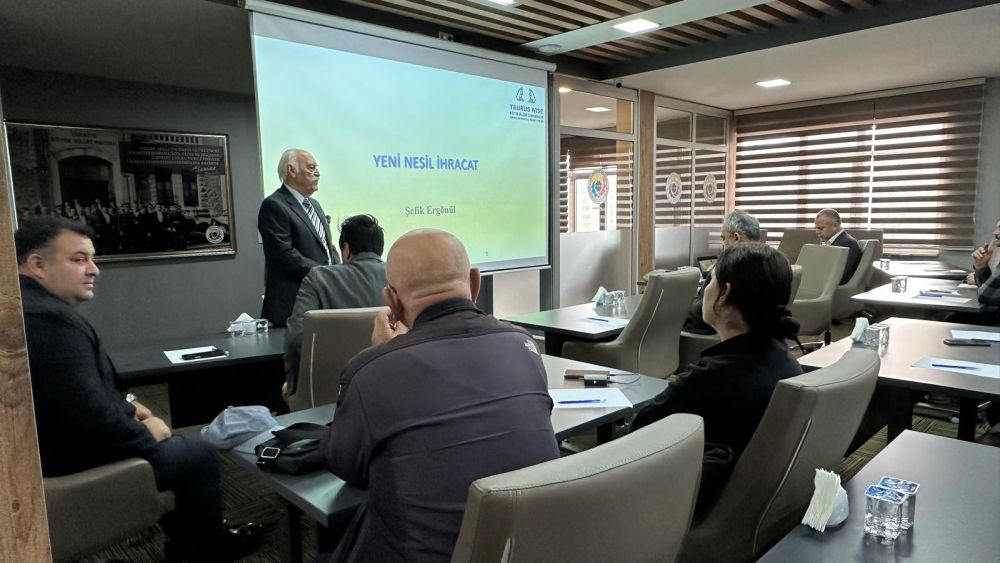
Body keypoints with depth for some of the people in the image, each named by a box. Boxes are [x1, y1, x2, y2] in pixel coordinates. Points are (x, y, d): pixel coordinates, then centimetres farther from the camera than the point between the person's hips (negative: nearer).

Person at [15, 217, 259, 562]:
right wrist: (144, 431, -14)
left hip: (55, 445, 10)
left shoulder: (29, 305, 4)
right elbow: (93, 421, -31)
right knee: (200, 454, 3)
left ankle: (182, 535, 36)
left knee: (174, 440, 24)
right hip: (71, 467, -10)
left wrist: (126, 406, 8)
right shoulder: (50, 319, -30)